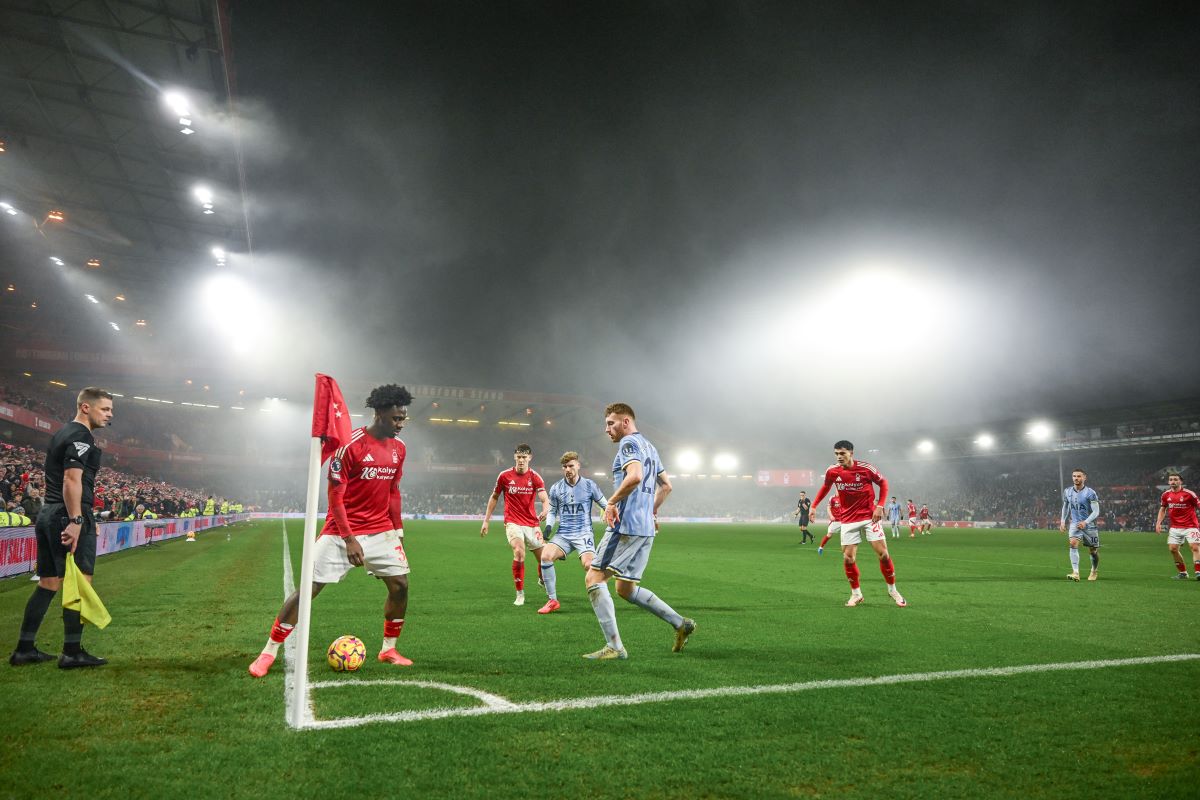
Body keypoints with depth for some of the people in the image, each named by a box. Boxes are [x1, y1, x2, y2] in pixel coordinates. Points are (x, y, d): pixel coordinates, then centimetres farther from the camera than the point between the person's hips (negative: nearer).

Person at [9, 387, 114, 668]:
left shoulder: (62, 434, 20)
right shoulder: (81, 436, -11)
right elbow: (72, 479, -21)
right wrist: (75, 521, -26)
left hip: (48, 515, 10)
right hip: (70, 517, -10)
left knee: (48, 583, 13)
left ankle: (24, 649, 17)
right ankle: (72, 652, -3)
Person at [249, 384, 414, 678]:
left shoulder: (398, 448, 4)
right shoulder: (351, 444, -16)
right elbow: (335, 496, -15)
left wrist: (398, 530, 11)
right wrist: (349, 539, -19)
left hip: (381, 531, 5)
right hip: (342, 531, -5)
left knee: (400, 585, -1)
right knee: (308, 588, -3)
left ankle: (388, 649, 17)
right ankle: (269, 651, 11)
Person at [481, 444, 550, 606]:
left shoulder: (535, 477, -4)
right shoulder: (504, 476, -2)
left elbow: (545, 499, -15)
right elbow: (494, 497, 11)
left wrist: (545, 511, -39)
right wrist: (486, 521, 9)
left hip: (532, 523, 2)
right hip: (512, 522, -2)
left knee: (544, 558, 3)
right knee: (519, 552, -26)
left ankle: (543, 581, 37)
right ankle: (520, 594, -13)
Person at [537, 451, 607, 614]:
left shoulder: (589, 485, 0)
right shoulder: (556, 489, 6)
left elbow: (605, 506, 9)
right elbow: (552, 511, 18)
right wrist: (549, 526, 0)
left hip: (584, 534, -2)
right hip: (563, 535, 2)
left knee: (589, 564, -27)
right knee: (546, 556, -25)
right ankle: (553, 601, -11)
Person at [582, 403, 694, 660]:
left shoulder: (629, 443, -7)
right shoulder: (649, 447, 22)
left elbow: (635, 476, -26)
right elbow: (666, 485, 28)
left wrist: (612, 501, -16)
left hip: (626, 525, -10)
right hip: (646, 528, 10)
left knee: (594, 578, -6)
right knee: (626, 588, 15)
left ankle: (614, 646, -9)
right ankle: (681, 623, 12)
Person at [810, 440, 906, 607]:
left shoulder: (866, 468, -14)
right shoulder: (832, 472, -6)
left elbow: (883, 483, 1)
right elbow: (825, 487, 14)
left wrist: (880, 506, -7)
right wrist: (813, 506, 10)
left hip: (870, 516, -2)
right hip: (848, 520, 2)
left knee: (883, 554, -3)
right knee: (848, 558, -3)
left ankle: (893, 590, 18)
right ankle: (856, 594, 17)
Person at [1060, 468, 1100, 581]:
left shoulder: (1090, 493, -12)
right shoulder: (1067, 491, 3)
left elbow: (1096, 511, -13)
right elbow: (1065, 507, 19)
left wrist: (1085, 522, -26)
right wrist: (1063, 521, 14)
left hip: (1090, 525, -2)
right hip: (1075, 524, 2)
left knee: (1093, 551, 10)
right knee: (1073, 543, -22)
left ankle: (1095, 571, 39)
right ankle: (1075, 573, -28)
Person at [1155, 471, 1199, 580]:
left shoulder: (1189, 493, -9)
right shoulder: (1166, 495, 4)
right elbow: (1163, 509, 16)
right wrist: (1158, 523, 6)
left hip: (1190, 526, -4)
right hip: (1175, 527, 4)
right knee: (1173, 548, -1)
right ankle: (1183, 572, 12)